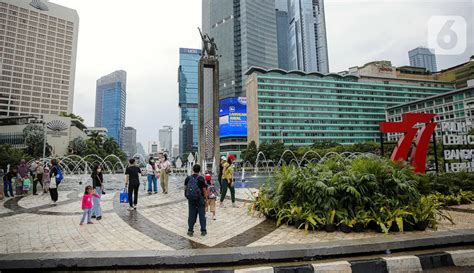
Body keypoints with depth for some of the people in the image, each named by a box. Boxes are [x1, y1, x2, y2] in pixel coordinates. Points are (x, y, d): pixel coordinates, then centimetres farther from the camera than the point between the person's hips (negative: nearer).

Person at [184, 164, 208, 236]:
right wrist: (206, 199, -2)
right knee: (202, 215, 7)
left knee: (191, 215, 11)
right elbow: (204, 190, -11)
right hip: (200, 199, -3)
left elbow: (185, 188, 5)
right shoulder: (201, 179, -13)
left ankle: (190, 231, 16)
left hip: (191, 199, 3)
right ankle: (203, 231, 14)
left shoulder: (188, 178, -1)